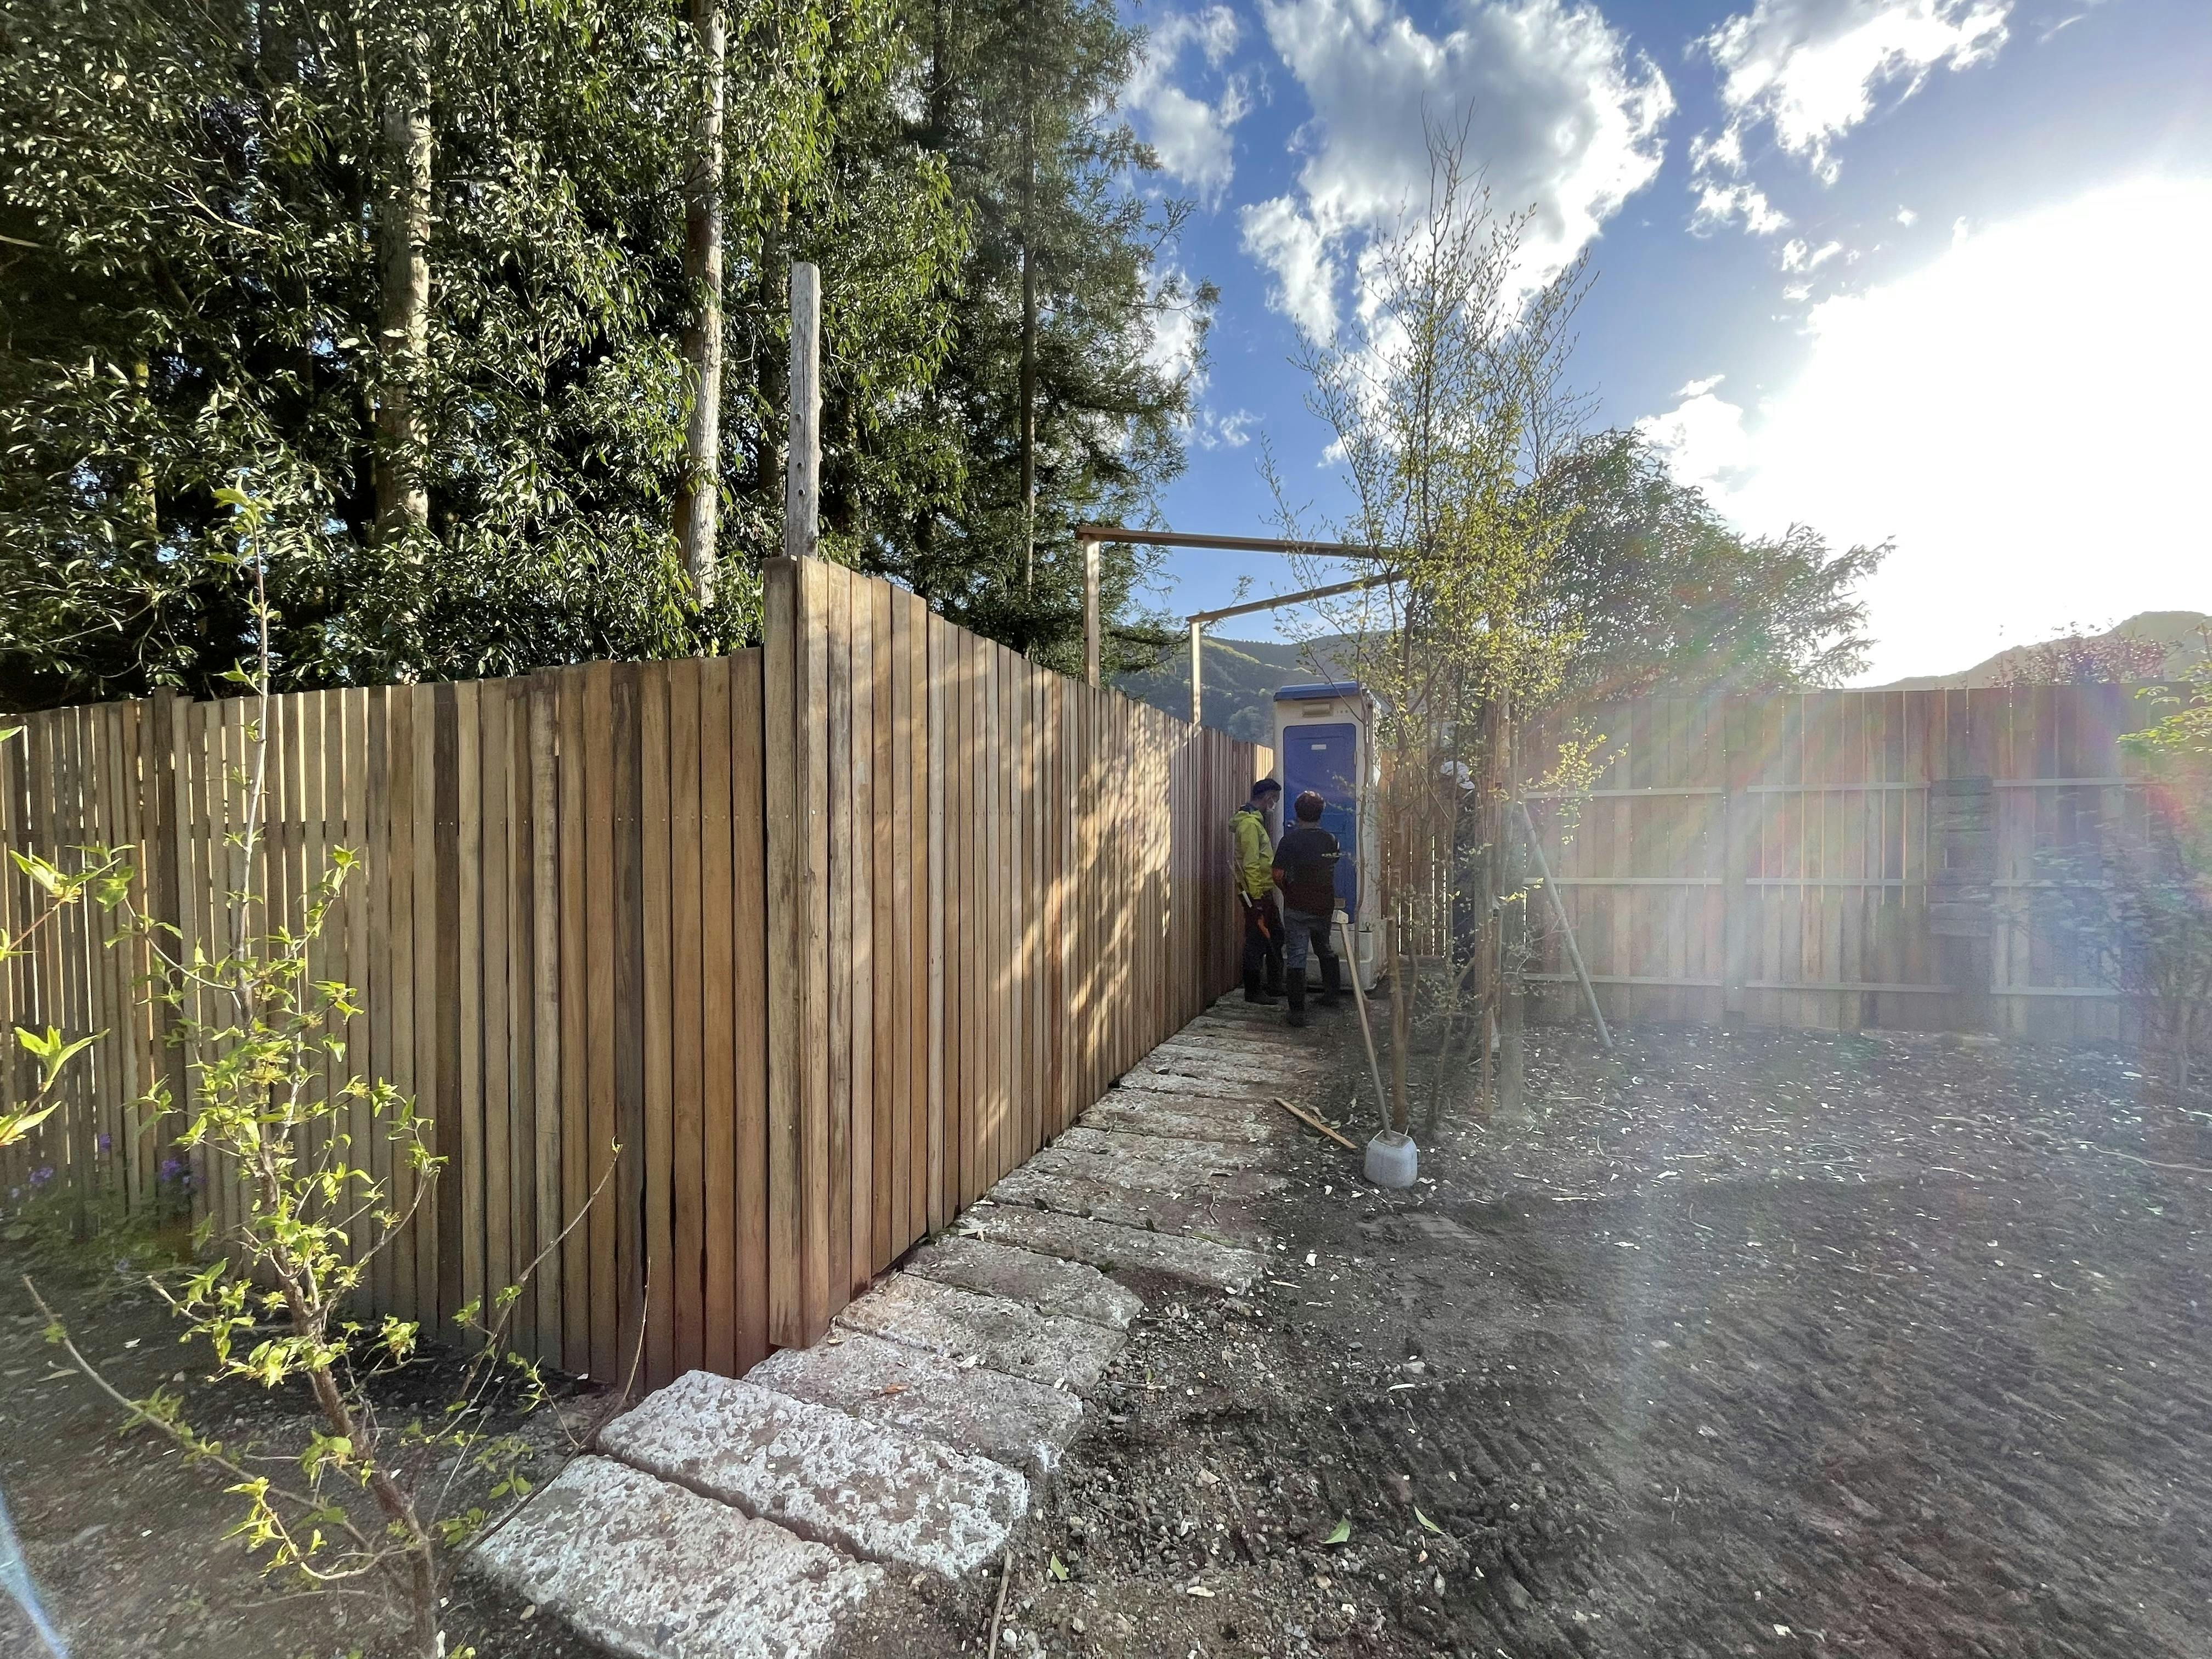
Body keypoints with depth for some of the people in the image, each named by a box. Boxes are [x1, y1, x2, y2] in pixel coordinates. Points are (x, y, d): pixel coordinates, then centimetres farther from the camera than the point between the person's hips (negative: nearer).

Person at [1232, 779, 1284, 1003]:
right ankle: (1253, 992, 8)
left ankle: (1274, 986, 28)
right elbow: (1250, 864, -22)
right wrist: (1256, 898, -22)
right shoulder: (1250, 823, -17)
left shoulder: (1256, 820, 16)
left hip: (1265, 892, 10)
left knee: (1274, 937, 17)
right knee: (1257, 942, -2)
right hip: (1256, 893, -10)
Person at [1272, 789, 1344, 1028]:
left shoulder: (1291, 838, -12)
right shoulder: (1331, 840, 2)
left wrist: (1288, 892, 4)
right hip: (1325, 907, 5)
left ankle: (1297, 1011, -4)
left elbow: (1278, 874, -14)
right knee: (1325, 950, 25)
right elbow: (1332, 868, 14)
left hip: (1297, 908, -5)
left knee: (1296, 958, -3)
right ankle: (1331, 995, 37)